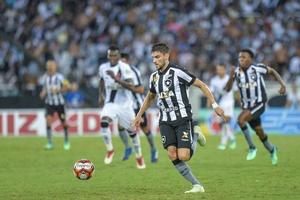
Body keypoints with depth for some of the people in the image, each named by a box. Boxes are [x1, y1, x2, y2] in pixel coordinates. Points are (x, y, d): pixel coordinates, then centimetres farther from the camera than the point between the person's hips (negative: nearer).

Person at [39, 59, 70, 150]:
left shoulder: (59, 77, -11)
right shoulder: (45, 77, 0)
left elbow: (66, 87, -5)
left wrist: (58, 90, -22)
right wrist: (43, 94, -8)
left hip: (59, 102, -2)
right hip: (49, 103, 2)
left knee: (63, 122, 6)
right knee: (48, 120, -16)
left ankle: (66, 142, 28)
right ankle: (50, 143, -12)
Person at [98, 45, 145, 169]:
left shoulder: (124, 68, -14)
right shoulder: (103, 68, 2)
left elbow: (130, 86, -26)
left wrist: (116, 78, -35)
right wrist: (101, 96, 17)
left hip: (124, 104, -3)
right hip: (110, 103, 3)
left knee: (131, 131, 7)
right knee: (104, 123, -25)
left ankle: (139, 156, 28)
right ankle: (110, 150, -5)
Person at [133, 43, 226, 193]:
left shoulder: (177, 72, -11)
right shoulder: (154, 77, 9)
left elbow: (201, 85, -7)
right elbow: (150, 97, 29)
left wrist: (214, 105, -11)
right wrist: (139, 115, 31)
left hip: (182, 119, -5)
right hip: (166, 121, 5)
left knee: (183, 156, -17)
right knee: (172, 155, -13)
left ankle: (195, 137, 16)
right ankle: (197, 185, -3)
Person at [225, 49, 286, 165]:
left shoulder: (258, 68, -12)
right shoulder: (237, 72, -4)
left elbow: (272, 71, 6)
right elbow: (227, 89, -8)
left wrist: (282, 84, -6)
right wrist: (231, 78, -26)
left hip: (259, 104, -5)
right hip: (247, 106, 5)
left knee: (241, 119, -26)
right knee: (259, 131, 14)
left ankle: (252, 147, -13)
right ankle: (272, 150, 42)